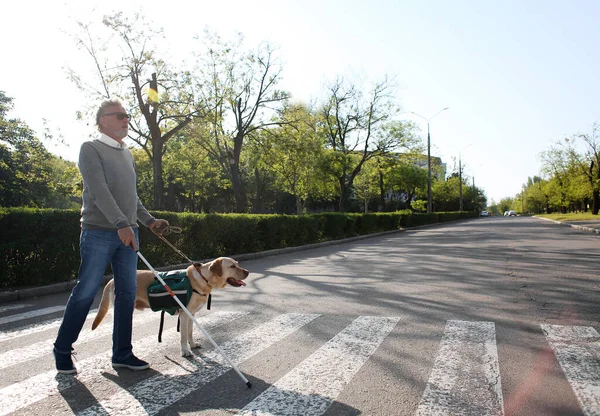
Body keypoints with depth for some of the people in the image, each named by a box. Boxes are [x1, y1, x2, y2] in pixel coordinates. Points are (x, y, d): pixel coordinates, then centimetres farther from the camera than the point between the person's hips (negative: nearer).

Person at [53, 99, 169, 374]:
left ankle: (122, 353, 15)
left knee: (127, 294, 6)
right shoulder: (91, 149, -3)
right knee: (85, 293, 0)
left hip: (127, 233, 7)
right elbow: (99, 191, -16)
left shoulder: (127, 154, 19)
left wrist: (149, 220, 11)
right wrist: (121, 224, -25)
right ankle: (62, 350, 19)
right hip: (99, 232, -7)